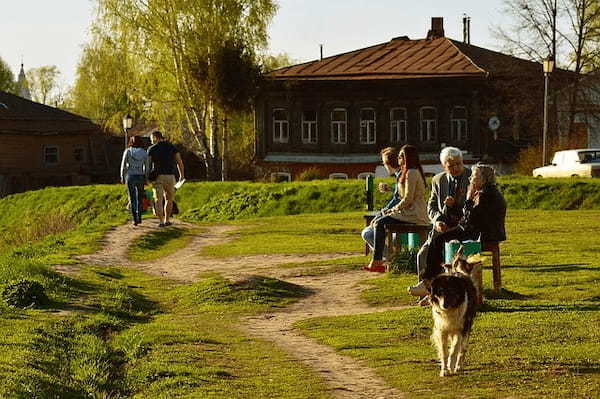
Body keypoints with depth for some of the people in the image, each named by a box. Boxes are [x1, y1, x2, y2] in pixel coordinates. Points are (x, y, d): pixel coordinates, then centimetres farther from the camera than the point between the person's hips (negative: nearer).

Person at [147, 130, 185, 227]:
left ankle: (161, 222, -13)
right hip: (170, 177, 2)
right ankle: (167, 220, 19)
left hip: (157, 177, -2)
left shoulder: (151, 149, 1)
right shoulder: (172, 147, 6)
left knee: (158, 200, -2)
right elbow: (179, 162, 5)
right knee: (169, 199, 18)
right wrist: (181, 175, 17)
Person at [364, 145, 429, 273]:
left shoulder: (411, 173, -13)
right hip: (410, 212, 11)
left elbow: (408, 199, -18)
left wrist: (394, 209, -7)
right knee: (376, 221, 4)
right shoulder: (410, 172, 21)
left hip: (414, 216, -11)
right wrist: (394, 209, 10)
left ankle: (377, 261, -15)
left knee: (380, 224, -17)